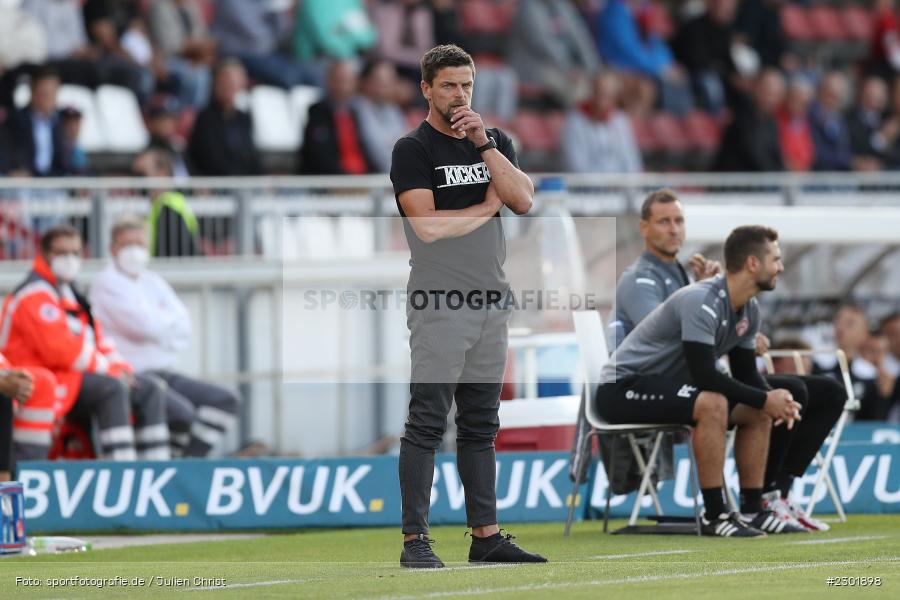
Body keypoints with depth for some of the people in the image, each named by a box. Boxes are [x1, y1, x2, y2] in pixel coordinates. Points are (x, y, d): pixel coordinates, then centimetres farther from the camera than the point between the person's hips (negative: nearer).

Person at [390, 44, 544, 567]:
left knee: (481, 426, 11)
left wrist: (485, 145, -9)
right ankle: (415, 540, -6)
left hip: (491, 303, 6)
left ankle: (486, 535, 15)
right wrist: (487, 206, -3)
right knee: (428, 422, -7)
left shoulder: (497, 142, 15)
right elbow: (428, 225, -16)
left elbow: (523, 200, -2)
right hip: (439, 304, -6)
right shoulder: (413, 150, -3)